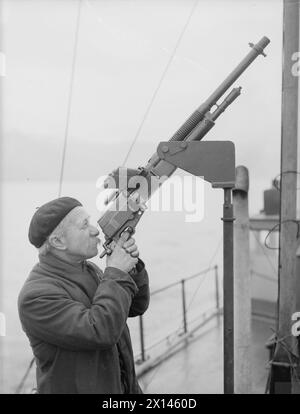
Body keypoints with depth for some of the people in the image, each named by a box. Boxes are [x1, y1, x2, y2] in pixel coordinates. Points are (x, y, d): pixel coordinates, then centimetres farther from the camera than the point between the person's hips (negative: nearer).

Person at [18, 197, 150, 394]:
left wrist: (132, 266, -12)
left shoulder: (88, 269, 1)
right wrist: (116, 273, -23)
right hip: (75, 387, -7)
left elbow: (136, 306, 5)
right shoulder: (36, 296, -23)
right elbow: (100, 332, -31)